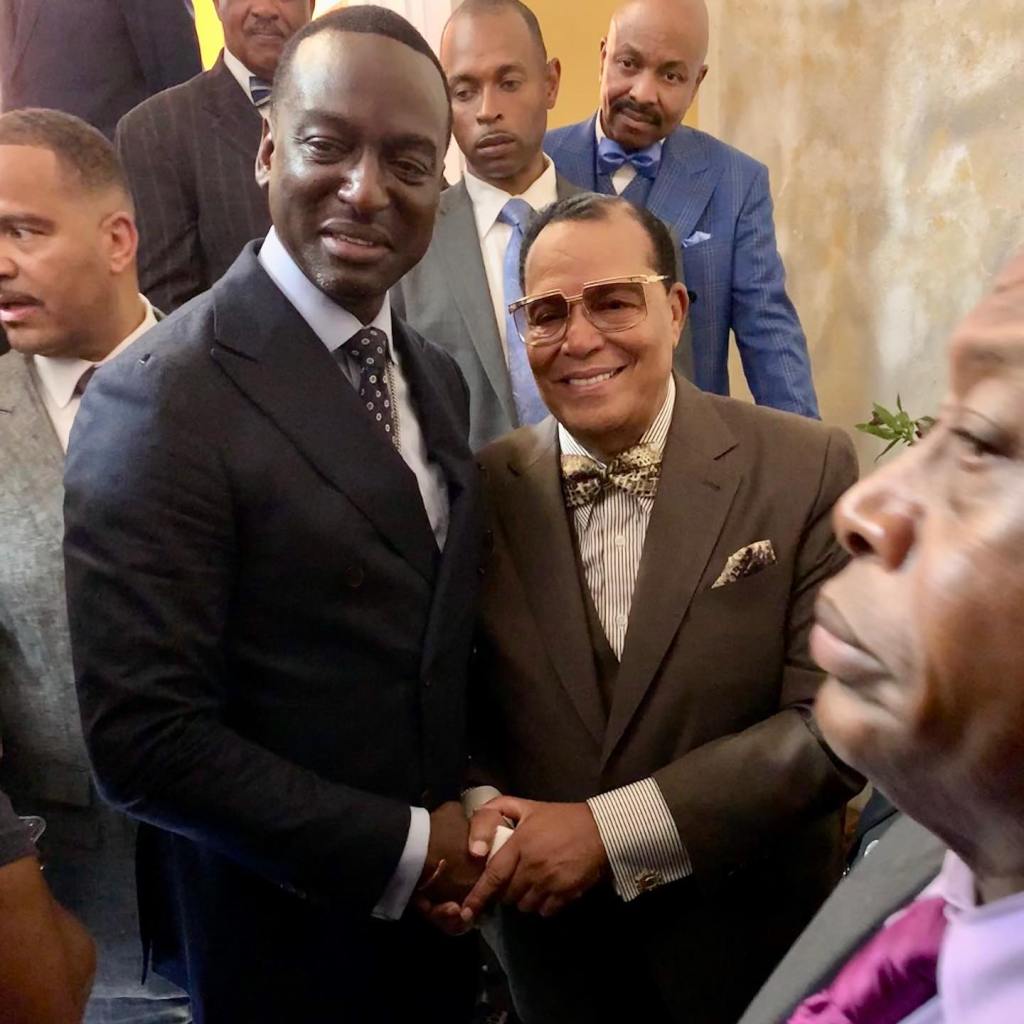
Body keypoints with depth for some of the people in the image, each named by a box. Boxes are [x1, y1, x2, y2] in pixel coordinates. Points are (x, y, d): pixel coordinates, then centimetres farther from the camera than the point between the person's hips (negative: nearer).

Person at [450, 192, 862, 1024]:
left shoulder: (807, 470, -13)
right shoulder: (482, 487, -7)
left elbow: (835, 723, -16)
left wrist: (609, 829, -20)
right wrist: (481, 812, -19)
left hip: (749, 946, -1)